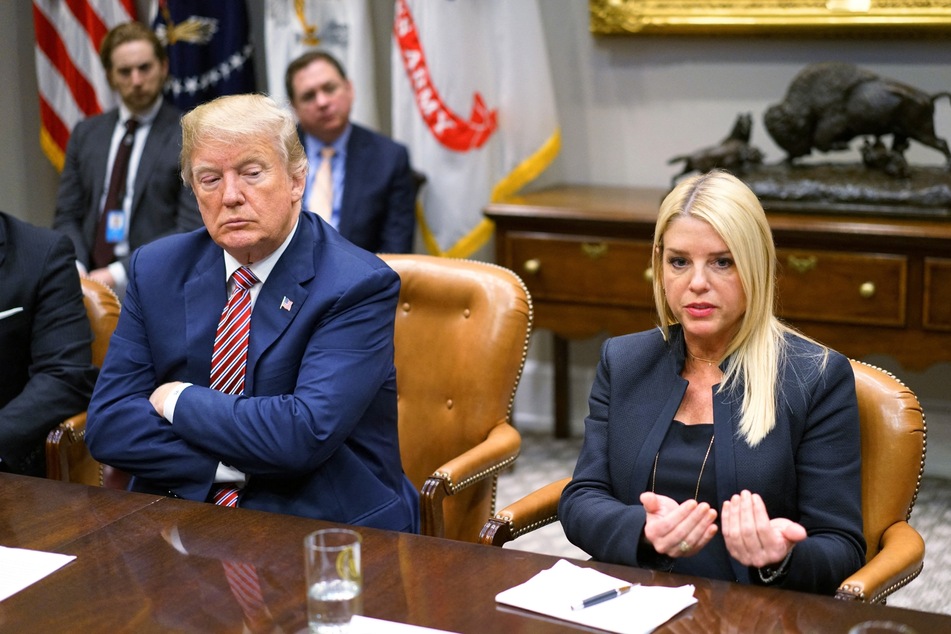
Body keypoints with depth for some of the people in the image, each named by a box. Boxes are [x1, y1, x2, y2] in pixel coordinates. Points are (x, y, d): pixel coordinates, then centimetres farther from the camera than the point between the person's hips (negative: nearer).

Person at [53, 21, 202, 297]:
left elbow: (191, 229, -7)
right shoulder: (85, 133, 14)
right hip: (89, 284, 4)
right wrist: (77, 271, -5)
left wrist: (118, 274, -13)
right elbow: (67, 215, 14)